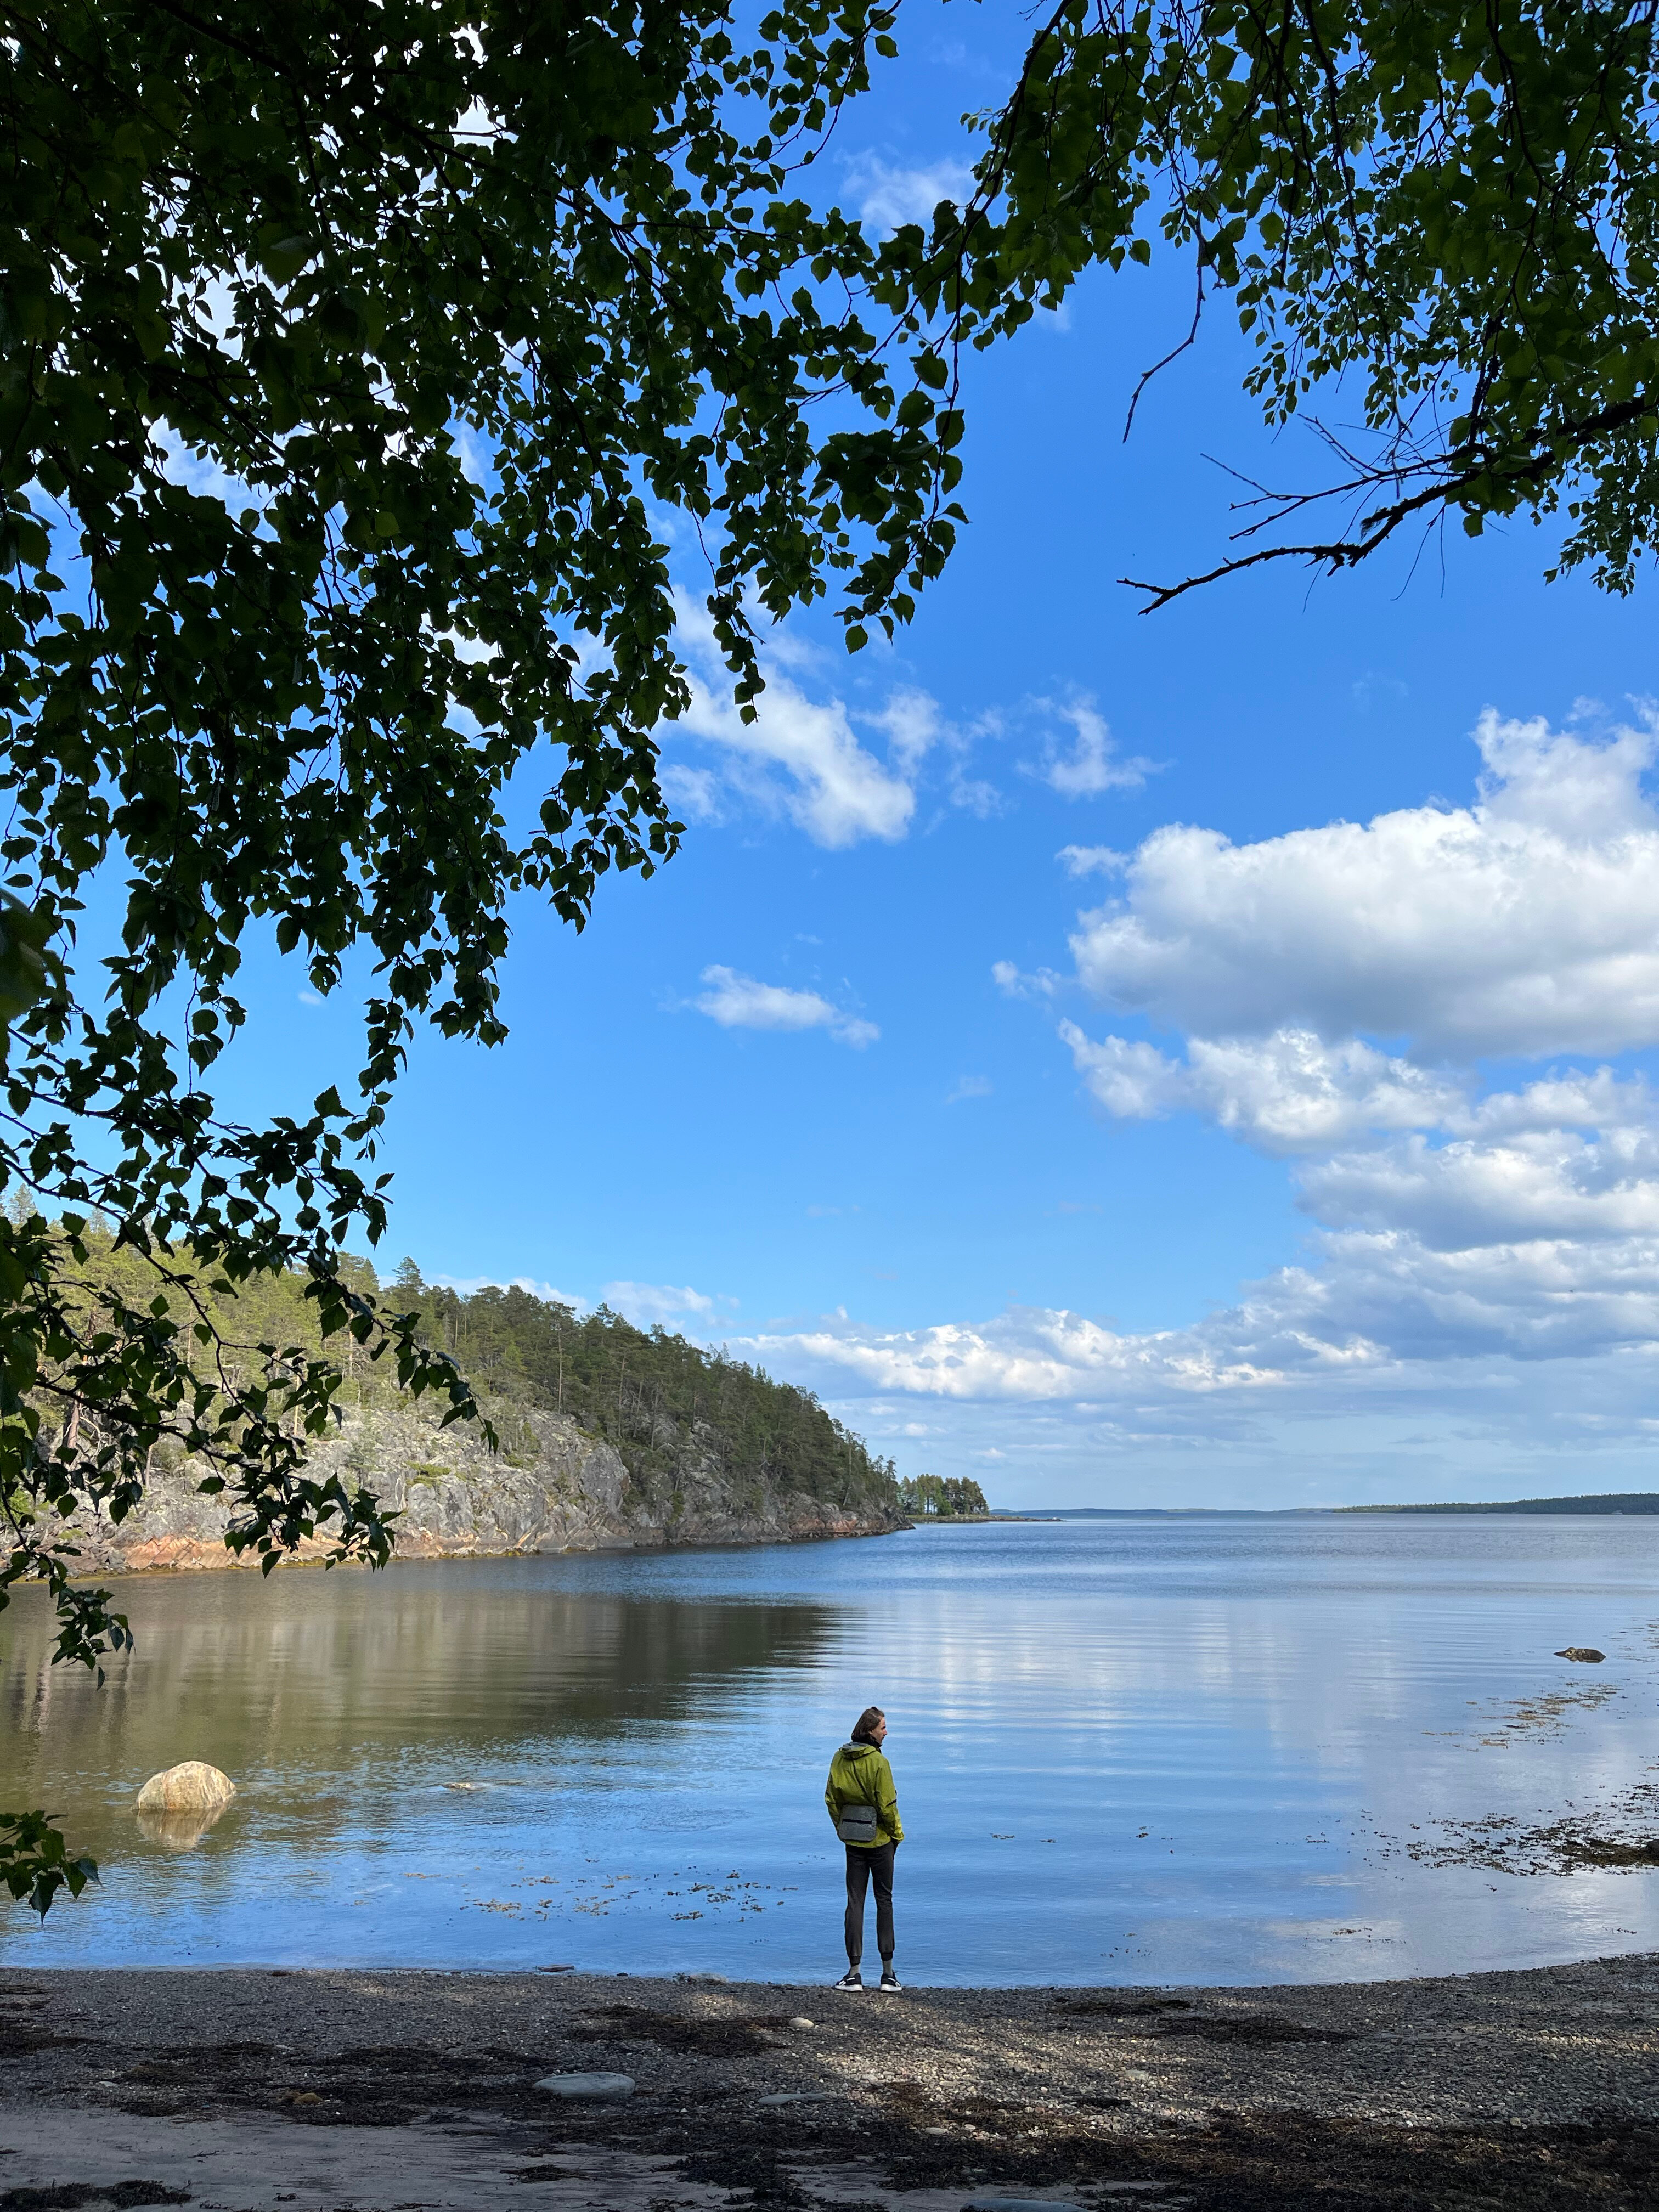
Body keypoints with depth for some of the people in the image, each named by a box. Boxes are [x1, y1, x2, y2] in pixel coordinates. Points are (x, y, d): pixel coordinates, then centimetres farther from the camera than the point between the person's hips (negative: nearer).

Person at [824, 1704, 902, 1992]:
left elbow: (831, 1799, 4)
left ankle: (854, 1973, 8)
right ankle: (888, 1974, 10)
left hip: (852, 1840, 4)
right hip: (880, 1839, -4)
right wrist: (897, 1833, -1)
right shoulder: (878, 1762, -18)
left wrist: (842, 1828, 14)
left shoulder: (839, 1758, -1)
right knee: (884, 1901, 8)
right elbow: (887, 1805, -16)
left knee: (854, 1903, 9)